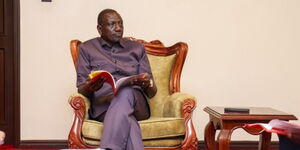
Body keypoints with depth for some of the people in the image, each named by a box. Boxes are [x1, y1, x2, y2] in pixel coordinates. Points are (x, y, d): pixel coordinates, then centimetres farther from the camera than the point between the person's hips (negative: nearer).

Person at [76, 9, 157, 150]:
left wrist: (147, 84, -13)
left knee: (126, 92, -38)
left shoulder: (137, 48, 18)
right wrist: (90, 88, -19)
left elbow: (152, 92, 14)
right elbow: (81, 90, 7)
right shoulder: (87, 49, 14)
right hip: (102, 102, -1)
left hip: (135, 103, 1)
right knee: (126, 119, -39)